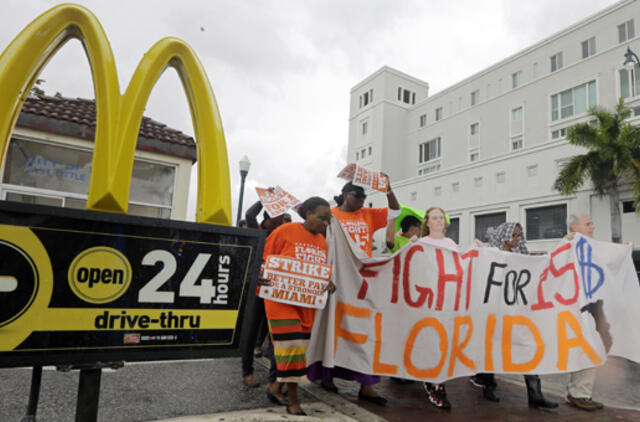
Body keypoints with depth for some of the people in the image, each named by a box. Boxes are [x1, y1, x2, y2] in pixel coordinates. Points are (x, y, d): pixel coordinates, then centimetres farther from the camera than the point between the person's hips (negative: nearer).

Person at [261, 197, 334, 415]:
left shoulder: (322, 241, 10)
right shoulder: (286, 231, -8)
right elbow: (265, 259, -5)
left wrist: (328, 284, -1)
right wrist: (264, 278, -22)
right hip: (282, 298, -6)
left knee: (299, 346, 10)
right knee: (291, 344, -5)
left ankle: (276, 387, 31)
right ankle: (293, 400, 10)